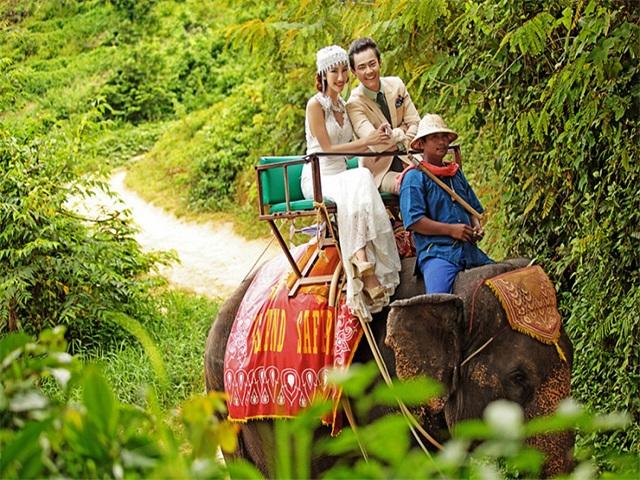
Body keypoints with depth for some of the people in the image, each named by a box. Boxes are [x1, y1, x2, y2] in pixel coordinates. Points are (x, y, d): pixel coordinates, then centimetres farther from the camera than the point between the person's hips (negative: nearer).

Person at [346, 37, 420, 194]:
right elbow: (375, 143, -22)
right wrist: (401, 133, -8)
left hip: (408, 162, 5)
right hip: (381, 171, -5)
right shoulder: (354, 104, -10)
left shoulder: (396, 85, 7)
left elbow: (415, 124, 5)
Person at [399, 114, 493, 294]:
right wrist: (450, 230, -14)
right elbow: (413, 221, -9)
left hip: (470, 251, 7)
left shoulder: (456, 173, 23)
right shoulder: (414, 177, 1)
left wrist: (477, 226, 5)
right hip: (436, 251, -7)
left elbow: (474, 208, 29)